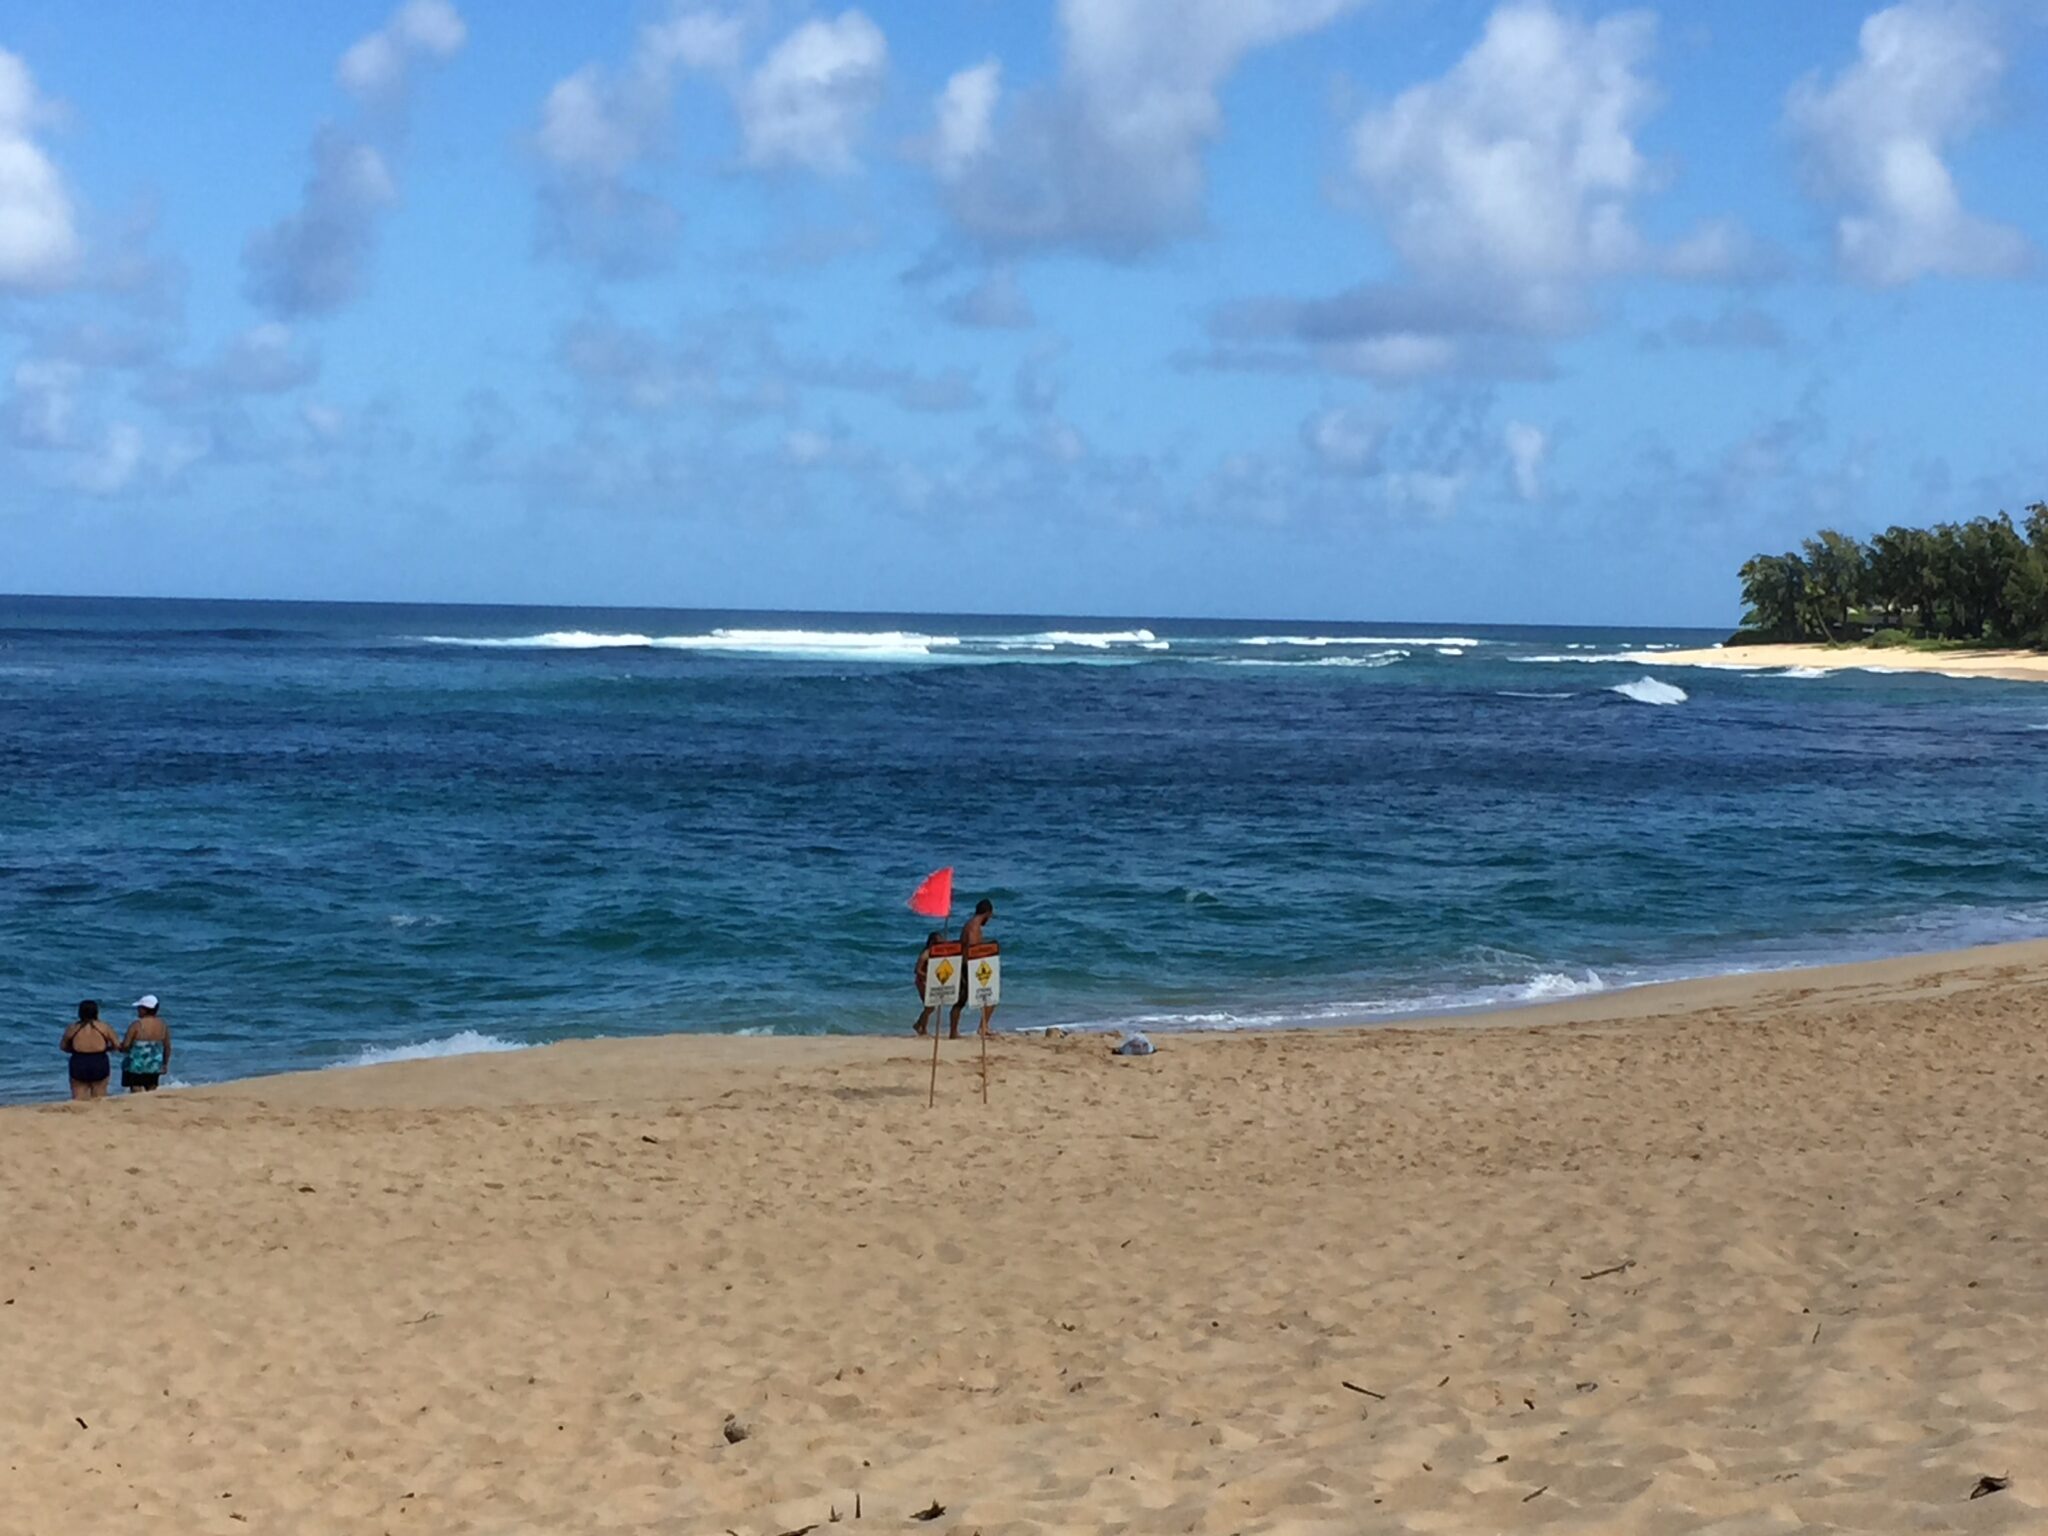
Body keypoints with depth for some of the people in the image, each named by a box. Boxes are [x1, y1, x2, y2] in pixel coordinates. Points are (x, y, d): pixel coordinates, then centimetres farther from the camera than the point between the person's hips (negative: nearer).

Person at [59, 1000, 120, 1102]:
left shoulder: (73, 1028, 0)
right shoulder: (103, 1027, -2)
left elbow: (63, 1046, 9)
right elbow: (117, 1045, 3)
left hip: (79, 1064, 0)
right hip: (99, 1064, 0)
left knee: (78, 1098, 2)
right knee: (99, 1100, 8)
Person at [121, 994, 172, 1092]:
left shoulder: (137, 1025, -16)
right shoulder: (163, 1025, 1)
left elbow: (125, 1045, -15)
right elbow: (167, 1047, 7)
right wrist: (165, 1064, 20)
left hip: (136, 1066, -5)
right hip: (155, 1066, 5)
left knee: (137, 1094, -2)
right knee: (152, 1092, 15)